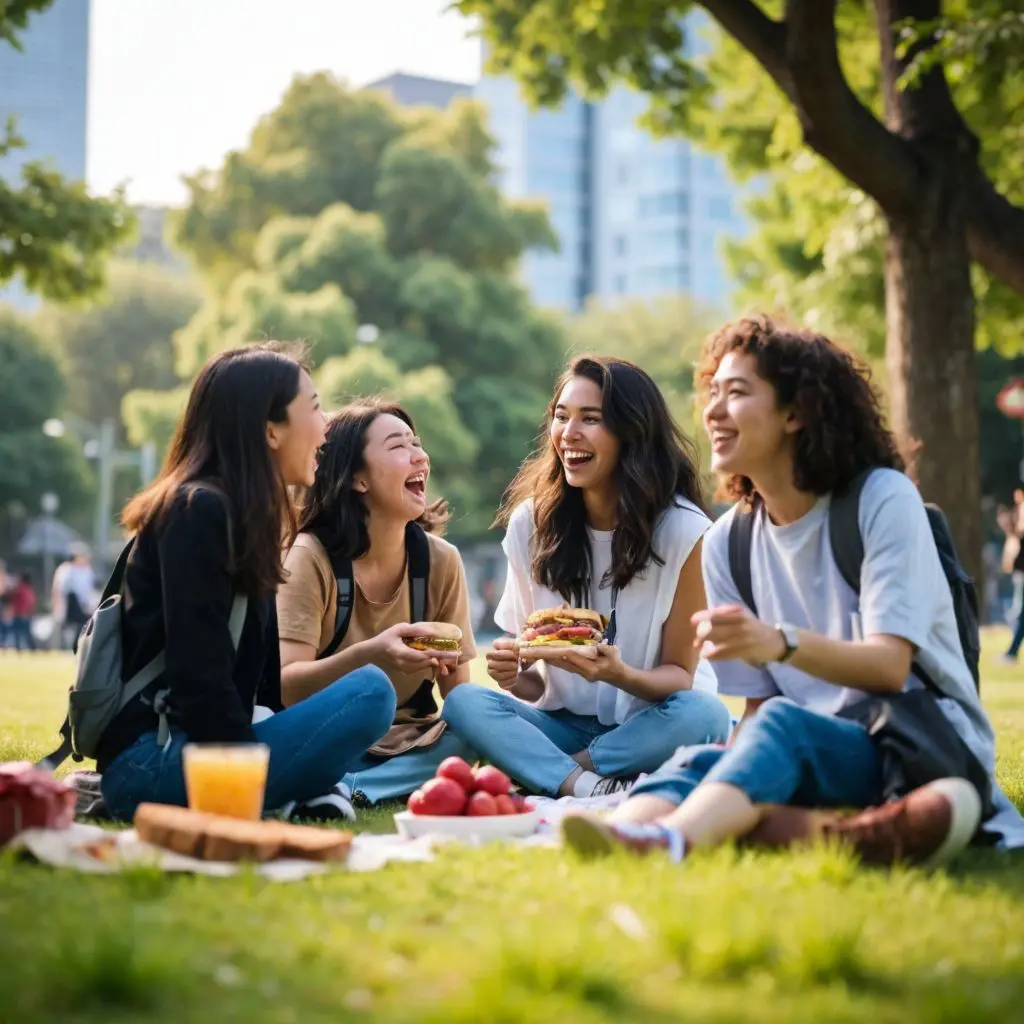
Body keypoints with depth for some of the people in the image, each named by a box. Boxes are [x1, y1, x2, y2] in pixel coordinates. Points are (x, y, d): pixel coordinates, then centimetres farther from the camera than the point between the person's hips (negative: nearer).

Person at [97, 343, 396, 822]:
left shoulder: (243, 516, 17)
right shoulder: (198, 511, -11)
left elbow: (262, 679, 14)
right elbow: (199, 676, -18)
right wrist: (253, 789, -17)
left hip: (186, 745, 10)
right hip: (149, 758, -10)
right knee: (370, 692, -19)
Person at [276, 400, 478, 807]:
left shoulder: (441, 560, -1)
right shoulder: (311, 558, -11)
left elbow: (459, 690, 2)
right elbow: (285, 686, -19)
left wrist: (447, 664, -23)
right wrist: (368, 655, -36)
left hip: (408, 743, 5)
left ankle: (341, 790, -29)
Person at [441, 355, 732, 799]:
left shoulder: (684, 530, -13)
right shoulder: (530, 523, -3)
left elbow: (680, 675, -7)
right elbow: (537, 684, 3)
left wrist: (620, 675, -29)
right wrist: (514, 675, -21)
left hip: (647, 729, -2)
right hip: (564, 725, 2)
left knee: (703, 713, -33)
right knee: (464, 702, -23)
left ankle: (556, 772, -20)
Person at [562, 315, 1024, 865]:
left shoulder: (883, 499, -6)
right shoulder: (727, 542, 9)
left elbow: (889, 667, -16)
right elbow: (757, 702, 8)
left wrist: (781, 643, -35)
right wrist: (738, 763, -16)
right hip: (815, 756, 4)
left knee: (784, 724, -35)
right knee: (699, 761, -28)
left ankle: (669, 838, -62)